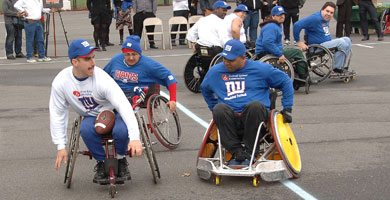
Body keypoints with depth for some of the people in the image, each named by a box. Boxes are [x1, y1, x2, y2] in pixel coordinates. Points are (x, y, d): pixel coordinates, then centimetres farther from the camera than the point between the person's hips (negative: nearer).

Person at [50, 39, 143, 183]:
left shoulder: (101, 78, -29)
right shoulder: (60, 82, -19)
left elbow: (123, 105, -35)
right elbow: (57, 113, -9)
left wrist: (134, 137, -46)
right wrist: (61, 146, -12)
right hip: (91, 117, 2)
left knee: (121, 131, -35)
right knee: (86, 129, -34)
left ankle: (120, 160, -1)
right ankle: (101, 163, -8)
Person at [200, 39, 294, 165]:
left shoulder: (260, 69, 6)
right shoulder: (215, 72, 14)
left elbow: (285, 82, 13)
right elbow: (205, 89, 35)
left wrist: (287, 109, 9)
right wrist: (214, 108, 24)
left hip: (254, 120, -2)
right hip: (230, 122, 2)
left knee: (256, 105, -36)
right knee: (219, 108, -31)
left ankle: (250, 152, -23)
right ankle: (236, 152, -27)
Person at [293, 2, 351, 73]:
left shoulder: (326, 18, 10)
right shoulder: (315, 18, -19)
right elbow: (297, 25, -26)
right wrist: (298, 42, -21)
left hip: (328, 43, 10)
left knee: (347, 40, 4)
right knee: (341, 42, -20)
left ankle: (342, 66, 3)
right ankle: (337, 68, -14)